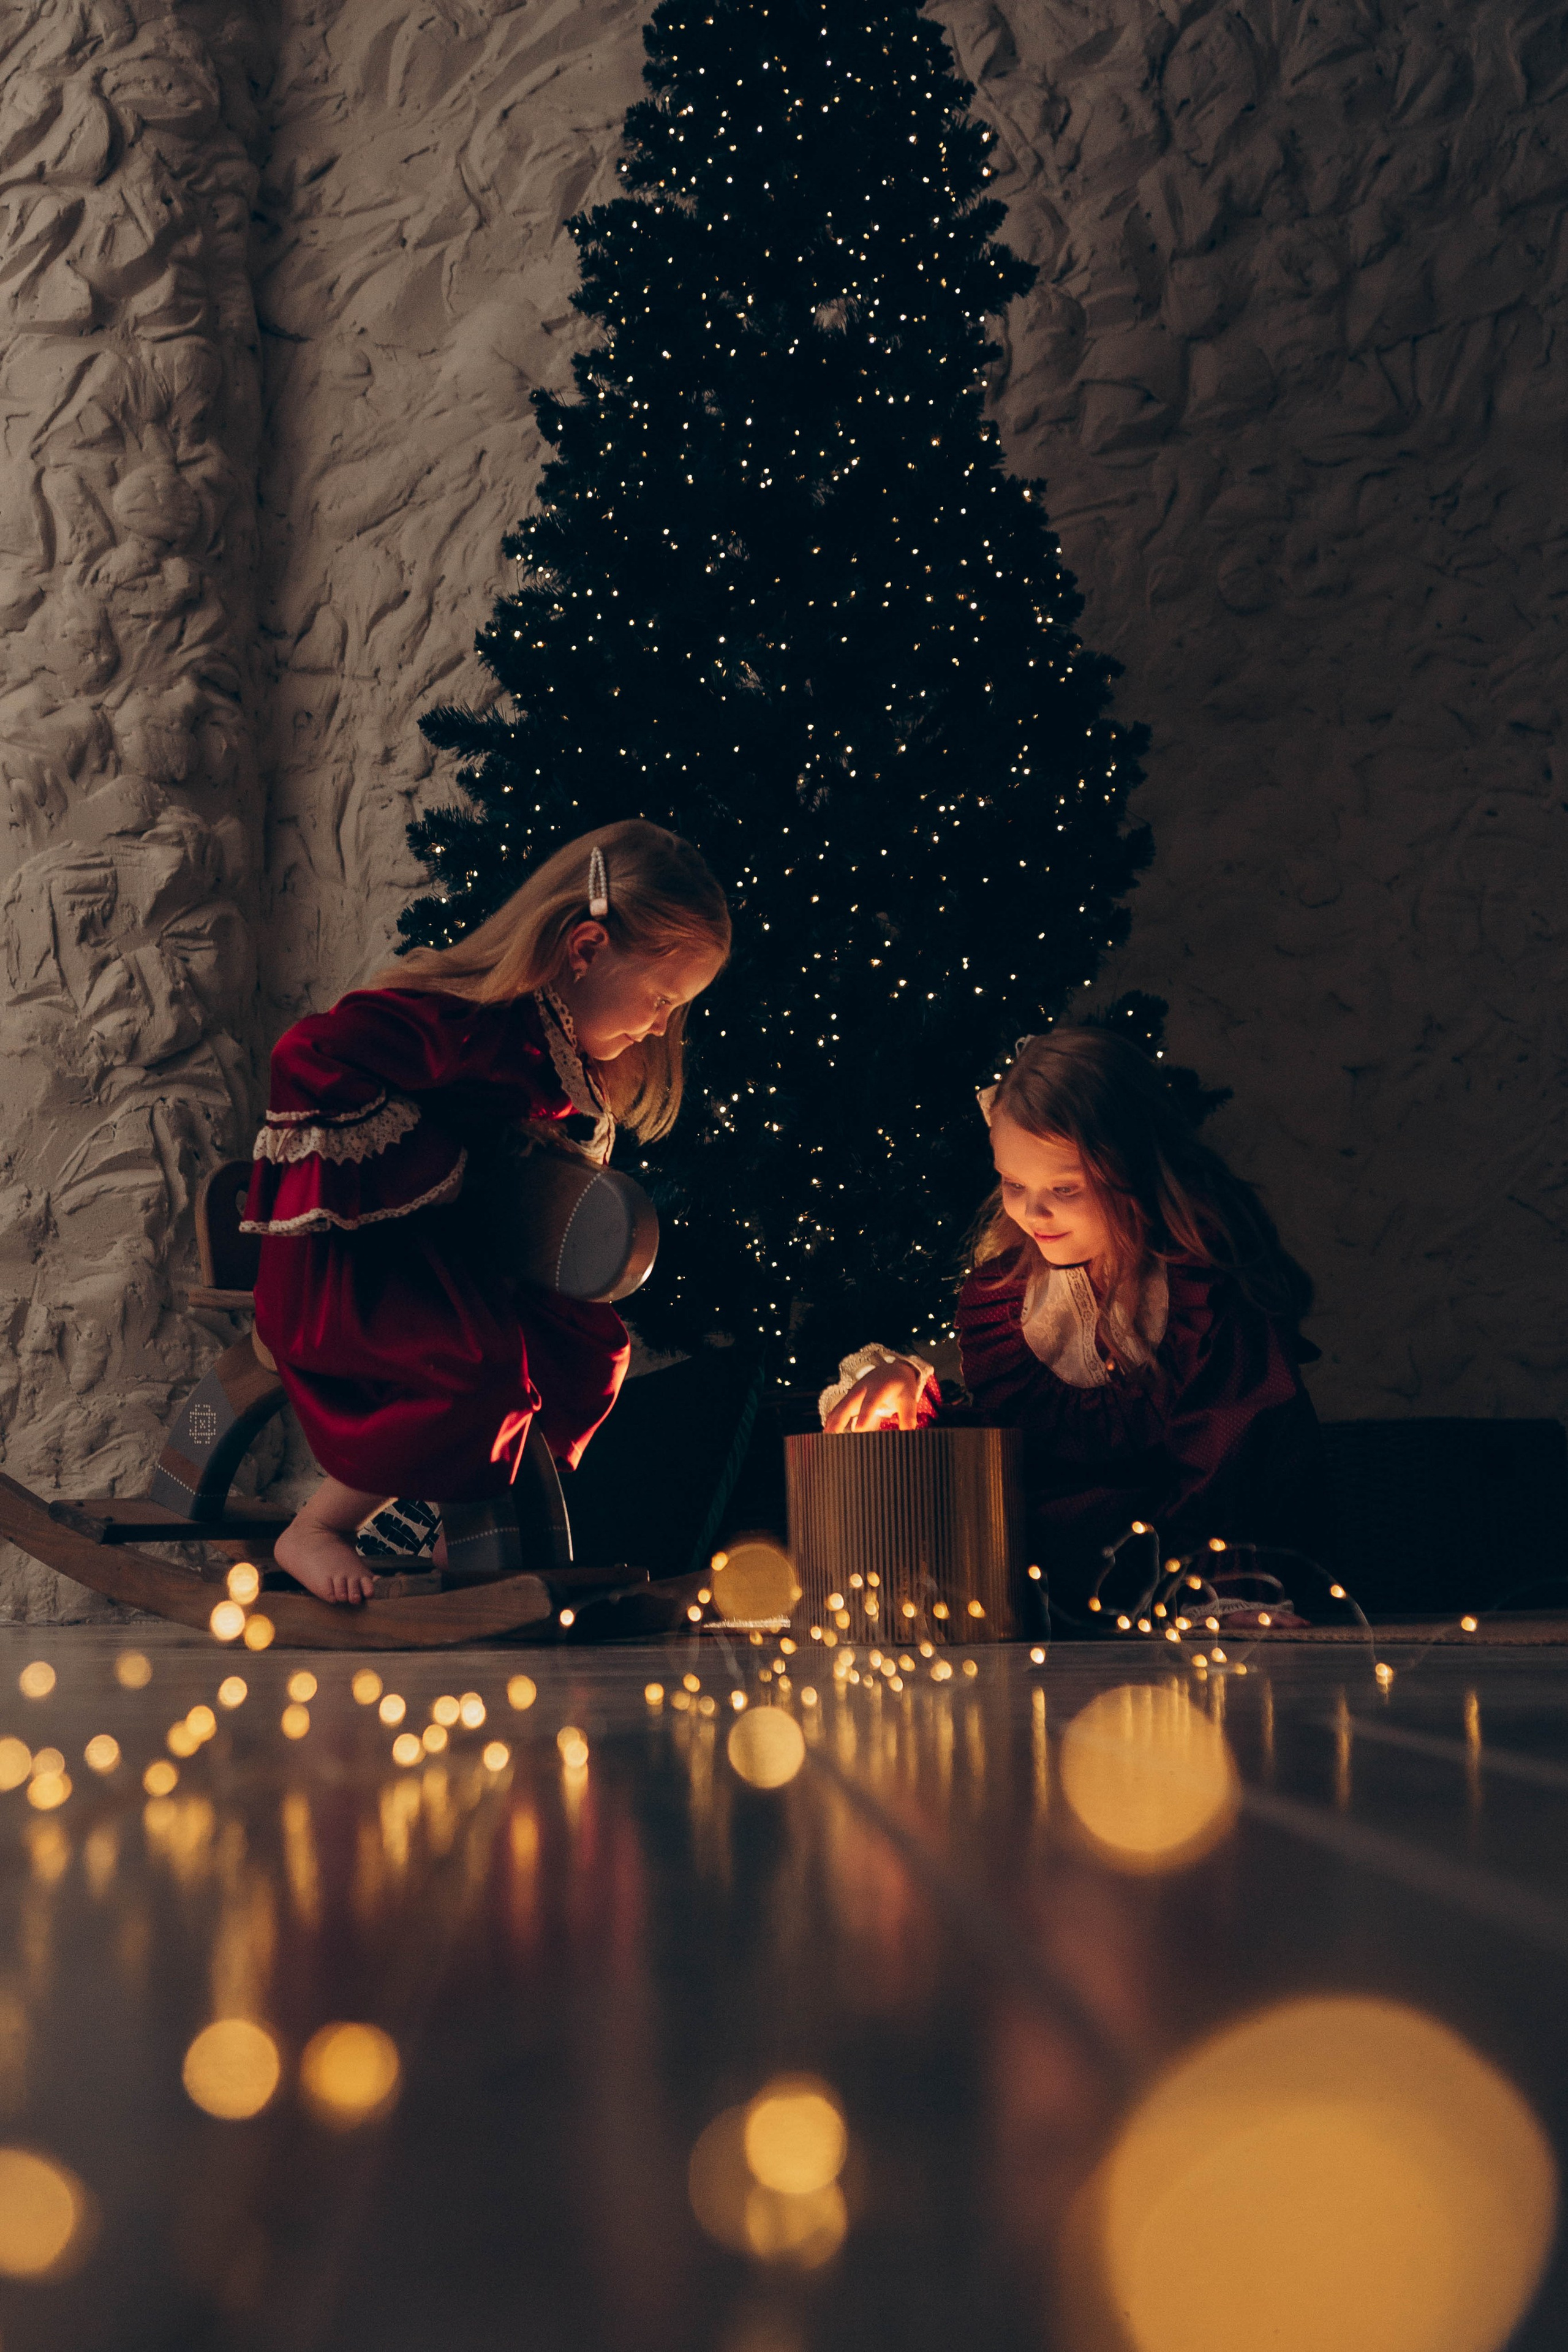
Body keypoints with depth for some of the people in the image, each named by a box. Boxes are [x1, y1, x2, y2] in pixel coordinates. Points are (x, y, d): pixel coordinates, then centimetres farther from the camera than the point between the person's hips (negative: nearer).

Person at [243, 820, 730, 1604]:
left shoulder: (556, 1043, 7)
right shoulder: (467, 1018, -25)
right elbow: (308, 1059, -31)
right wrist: (431, 1167, -22)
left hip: (440, 1248, 10)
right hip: (337, 1259, -10)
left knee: (591, 1343, -2)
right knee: (488, 1369, -30)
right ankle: (313, 1532, -12)